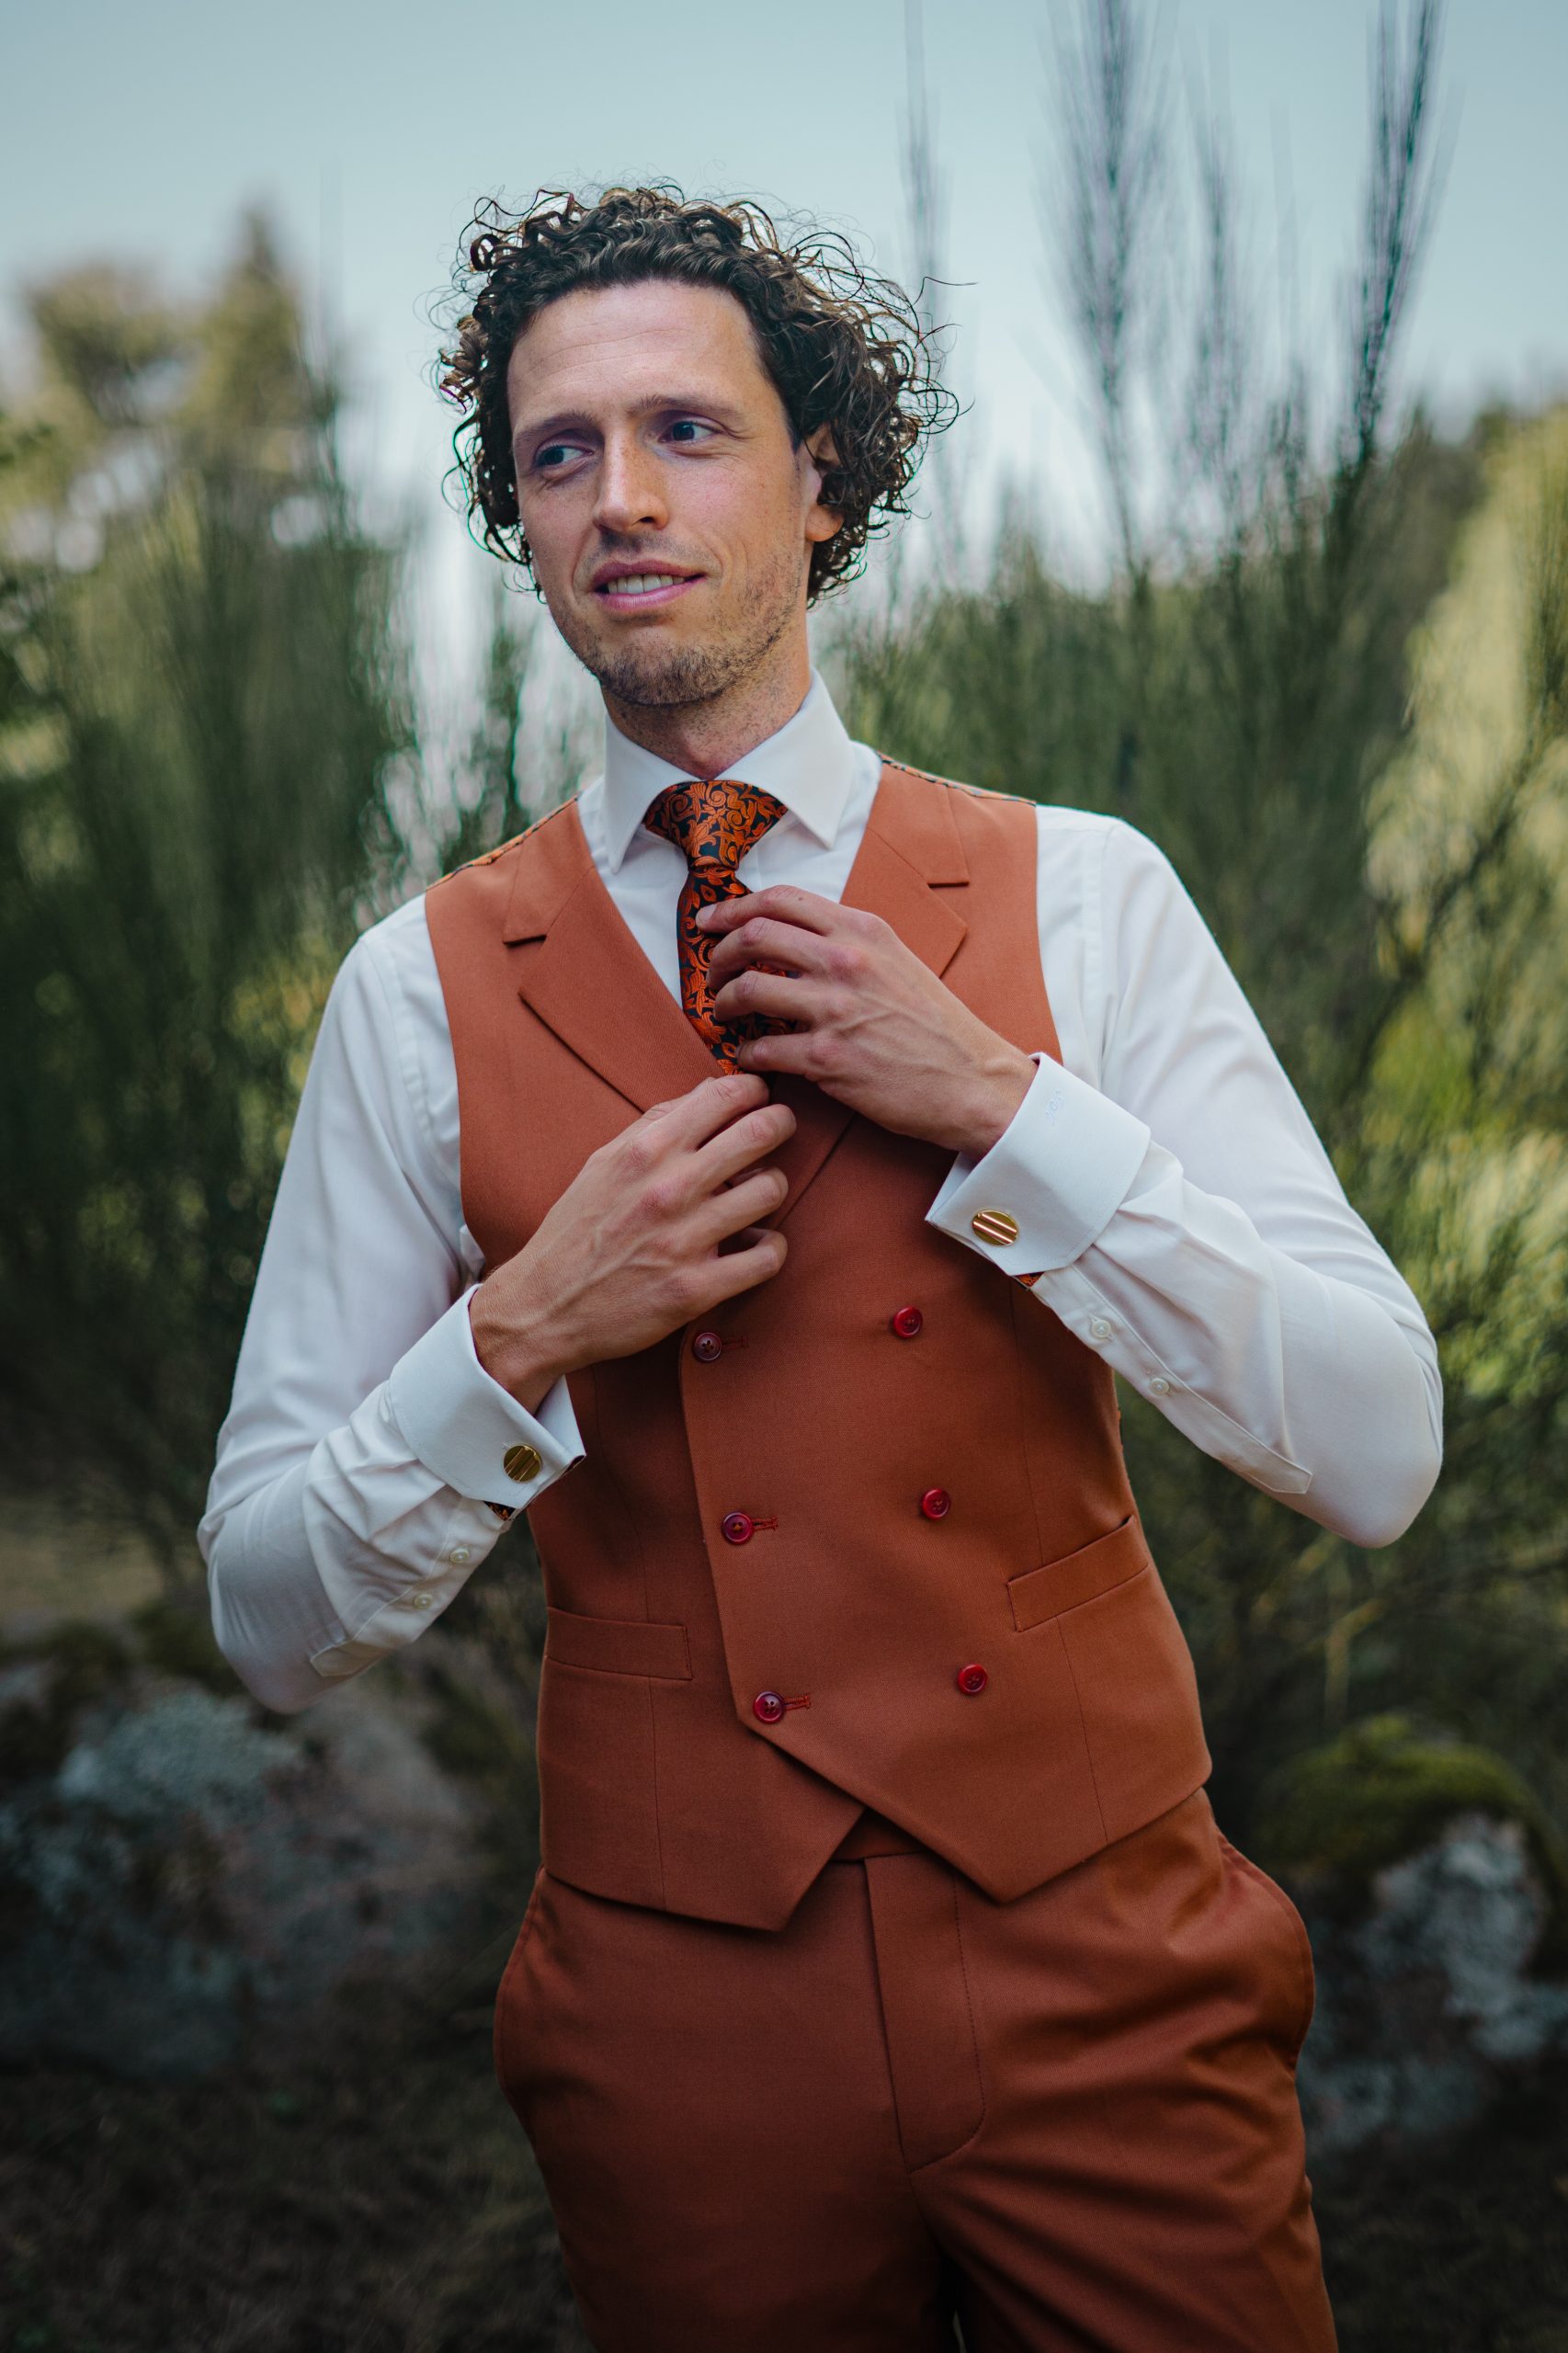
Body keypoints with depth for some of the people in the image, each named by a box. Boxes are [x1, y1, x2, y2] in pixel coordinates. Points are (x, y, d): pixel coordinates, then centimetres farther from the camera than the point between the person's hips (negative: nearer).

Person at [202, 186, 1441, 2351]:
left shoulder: (1078, 896, -4)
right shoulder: (424, 993, -4)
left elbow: (1379, 1459, -10)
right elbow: (274, 1626, -1)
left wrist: (1002, 1105, -18)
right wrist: (522, 1337, -18)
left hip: (1099, 1964, 0)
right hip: (685, 1997, 1)